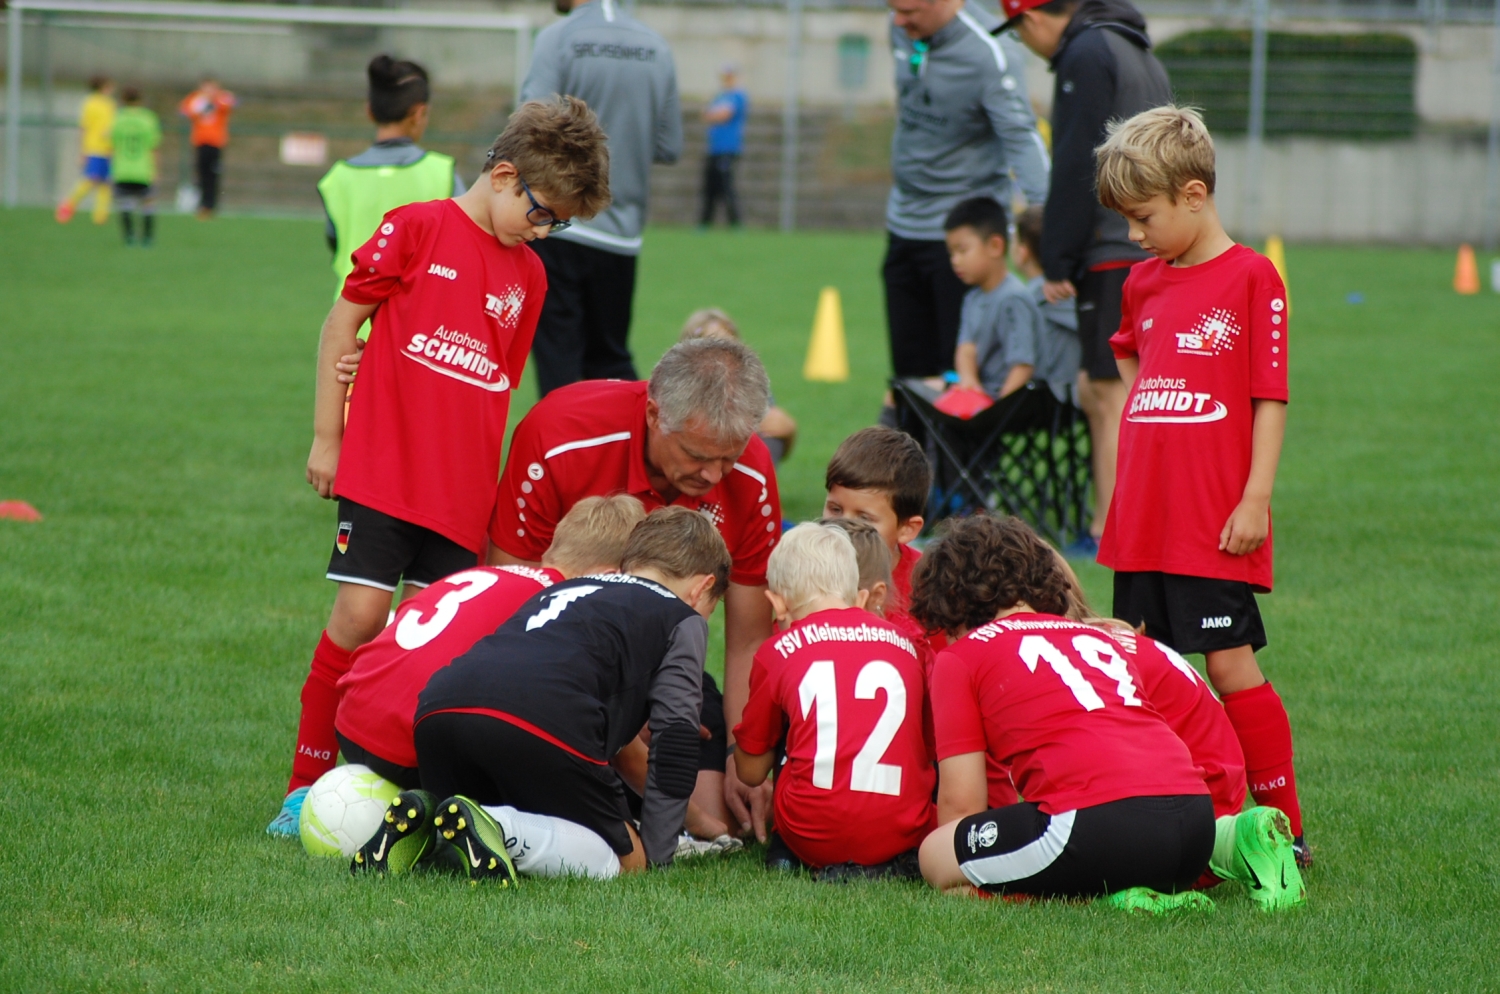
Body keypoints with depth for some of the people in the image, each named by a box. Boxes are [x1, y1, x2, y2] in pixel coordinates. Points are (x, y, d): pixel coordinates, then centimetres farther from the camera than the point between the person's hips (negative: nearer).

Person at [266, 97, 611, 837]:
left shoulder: (528, 276, 13)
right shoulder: (417, 229, -2)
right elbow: (342, 322, 2)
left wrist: (489, 487, 14)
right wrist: (326, 437, 1)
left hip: (462, 490, 4)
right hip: (381, 467, -4)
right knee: (360, 615, -9)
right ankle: (306, 784, 0)